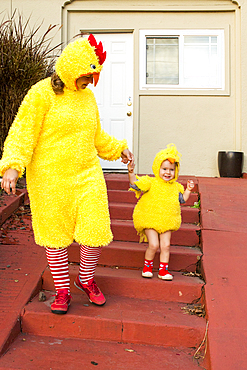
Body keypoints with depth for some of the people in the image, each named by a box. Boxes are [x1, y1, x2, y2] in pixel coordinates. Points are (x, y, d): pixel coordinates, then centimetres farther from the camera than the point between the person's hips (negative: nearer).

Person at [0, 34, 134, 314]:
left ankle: (86, 278, 27)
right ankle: (62, 291, 25)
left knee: (96, 230, -2)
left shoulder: (87, 96, 12)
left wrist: (118, 149, 26)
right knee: (56, 235, 6)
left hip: (87, 175, 5)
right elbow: (22, 132, -13)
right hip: (50, 179, -4)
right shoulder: (42, 93, -8)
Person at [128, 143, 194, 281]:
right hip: (149, 219, -4)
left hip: (167, 222, 4)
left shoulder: (176, 187, 7)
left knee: (165, 245, 0)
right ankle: (148, 266, 13)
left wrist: (188, 190, 6)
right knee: (154, 244, -11)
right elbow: (135, 184, -14)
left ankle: (163, 269, 14)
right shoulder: (151, 182, -6)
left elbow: (182, 199, 18)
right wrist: (131, 172, -28)